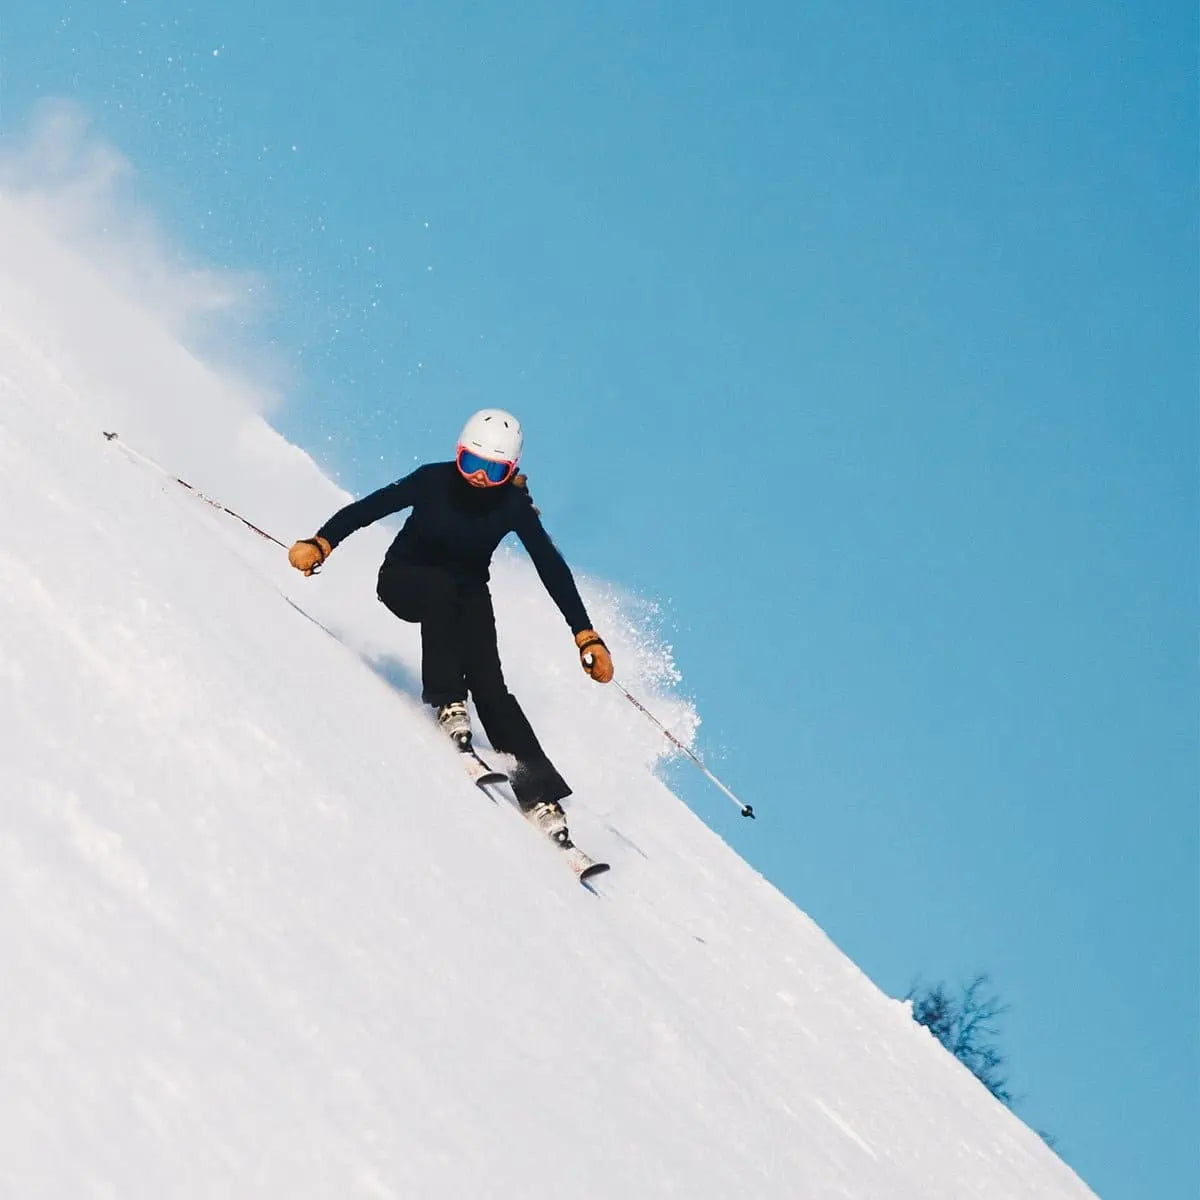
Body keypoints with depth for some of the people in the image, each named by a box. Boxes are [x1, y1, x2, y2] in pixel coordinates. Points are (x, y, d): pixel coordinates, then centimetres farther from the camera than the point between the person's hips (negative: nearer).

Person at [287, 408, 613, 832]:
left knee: (489, 683, -20)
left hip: (467, 593, 1)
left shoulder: (513, 505, -18)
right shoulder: (435, 480, -23)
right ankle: (448, 704, -34)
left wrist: (585, 636, -21)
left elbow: (552, 569, -16)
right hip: (405, 580, -1)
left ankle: (538, 791, -25)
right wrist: (321, 544, -40)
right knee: (442, 588, -38)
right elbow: (367, 508, -23)